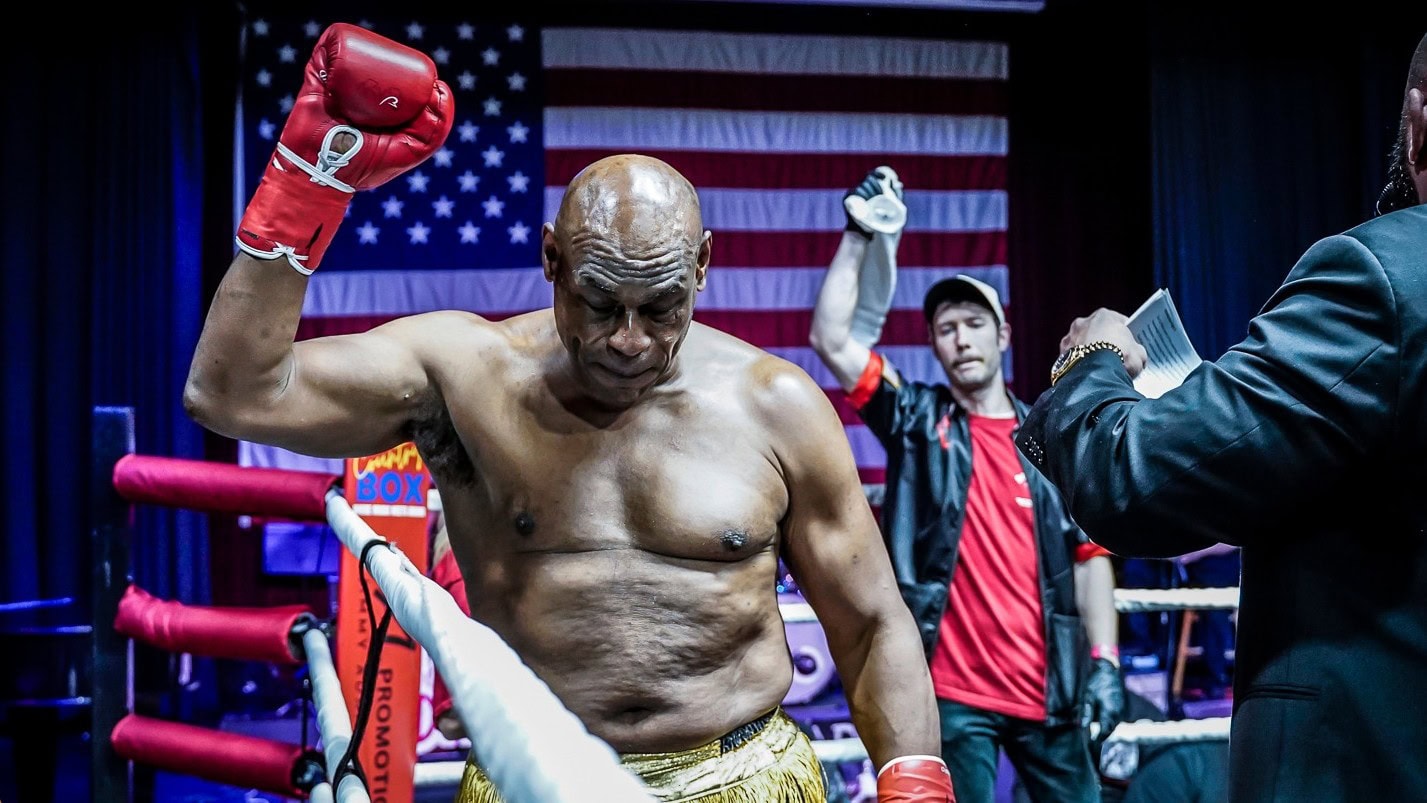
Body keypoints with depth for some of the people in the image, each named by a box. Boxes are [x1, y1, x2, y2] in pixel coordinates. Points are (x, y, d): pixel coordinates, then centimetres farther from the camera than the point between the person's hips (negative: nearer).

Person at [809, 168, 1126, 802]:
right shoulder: (917, 421, 3)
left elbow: (1089, 553, 6)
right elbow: (831, 339, -7)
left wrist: (1104, 661, -2)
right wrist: (858, 238, -9)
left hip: (1046, 687, 2)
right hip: (952, 689, -2)